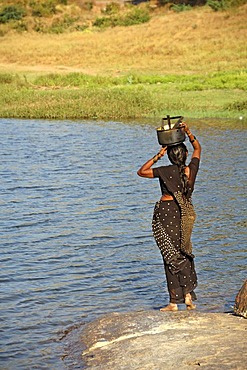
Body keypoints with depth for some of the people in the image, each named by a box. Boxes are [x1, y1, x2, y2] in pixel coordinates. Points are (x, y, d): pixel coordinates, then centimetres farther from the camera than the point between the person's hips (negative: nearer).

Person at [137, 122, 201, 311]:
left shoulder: (167, 171, -14)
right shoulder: (192, 169, -3)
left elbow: (141, 172, -5)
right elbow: (198, 148, 16)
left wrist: (158, 156, -8)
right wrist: (188, 132, 6)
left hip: (166, 213, -4)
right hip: (185, 214, 4)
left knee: (172, 257, 0)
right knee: (184, 253, 18)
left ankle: (174, 302, 2)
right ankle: (188, 294, 15)